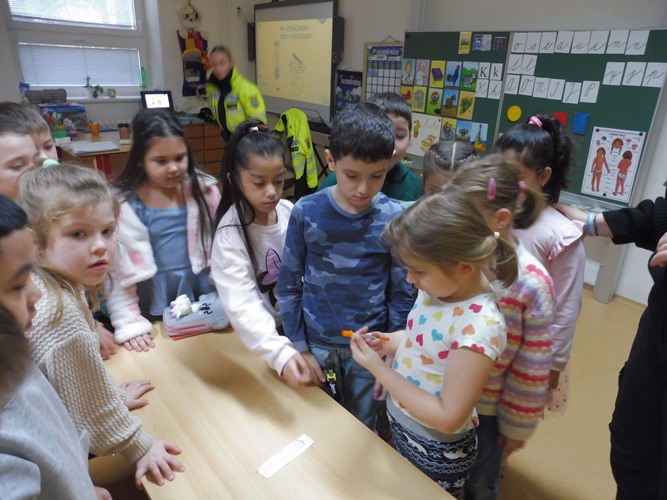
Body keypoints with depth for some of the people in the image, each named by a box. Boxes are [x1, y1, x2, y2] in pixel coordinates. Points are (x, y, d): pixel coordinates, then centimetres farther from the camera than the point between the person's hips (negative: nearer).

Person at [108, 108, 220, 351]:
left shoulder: (204, 190, -5)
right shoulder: (125, 204, -13)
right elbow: (118, 269, -9)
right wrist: (129, 323, -11)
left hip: (203, 300, 2)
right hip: (154, 310, -2)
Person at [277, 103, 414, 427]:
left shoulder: (395, 220, -12)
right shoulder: (306, 212, -12)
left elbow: (402, 294, -3)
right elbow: (289, 285, -4)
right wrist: (299, 348, -3)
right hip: (316, 344, 1)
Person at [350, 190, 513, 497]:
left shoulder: (479, 327, -35)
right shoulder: (441, 286, -12)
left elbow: (448, 418, -29)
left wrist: (379, 368, -27)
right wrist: (390, 342, -11)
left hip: (437, 450, -6)